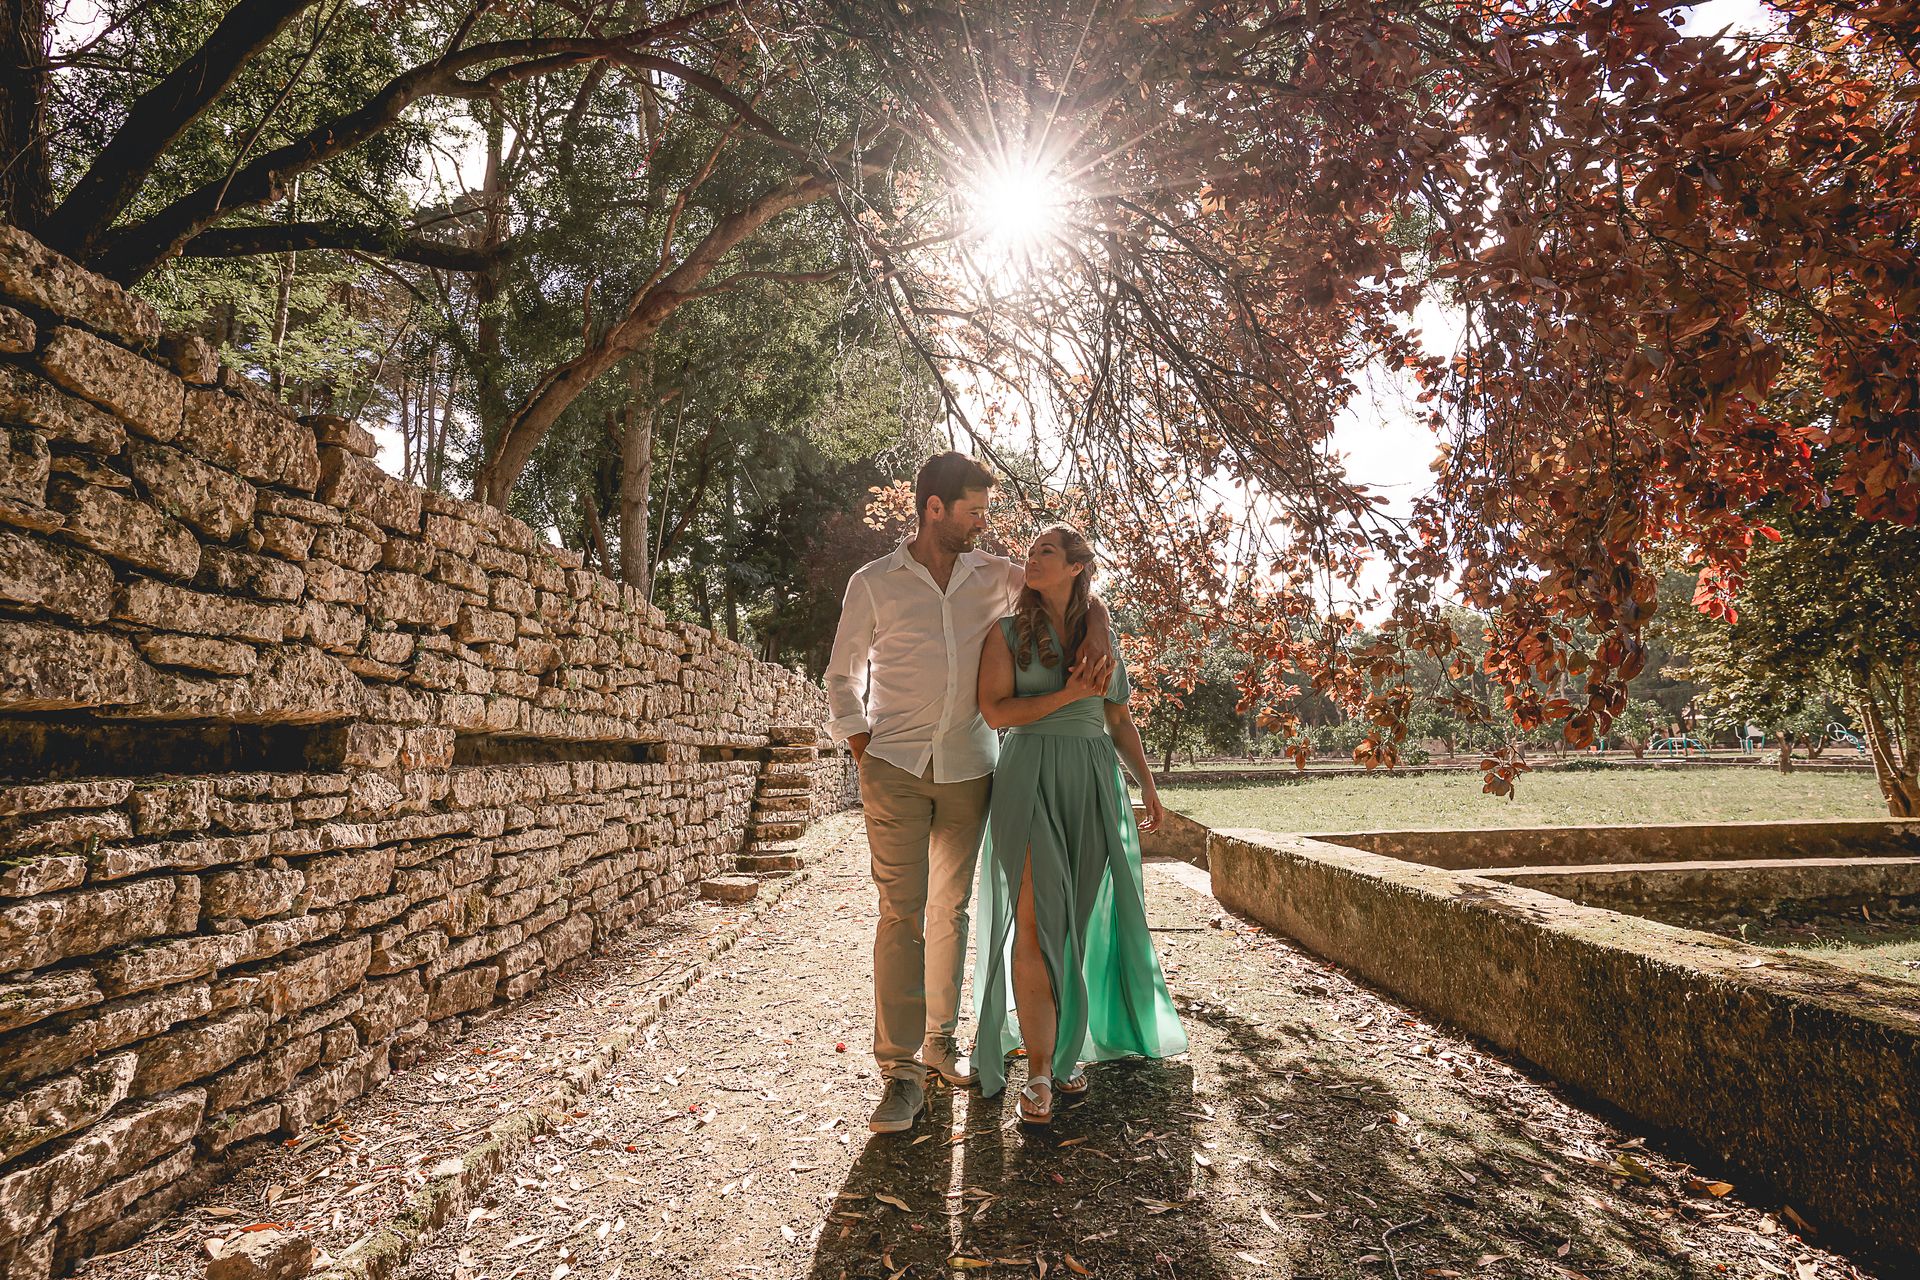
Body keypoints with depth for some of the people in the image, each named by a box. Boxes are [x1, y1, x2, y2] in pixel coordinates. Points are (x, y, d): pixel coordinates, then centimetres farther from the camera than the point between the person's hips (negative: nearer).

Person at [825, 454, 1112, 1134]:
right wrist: (862, 751, -2)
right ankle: (901, 1071, -1)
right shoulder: (874, 583, 0)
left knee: (951, 910, 11)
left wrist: (1097, 628, -5)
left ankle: (940, 1042, 24)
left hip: (968, 769, 3)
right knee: (901, 912, -8)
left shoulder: (994, 574, 7)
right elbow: (843, 674, 8)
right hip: (895, 767, -3)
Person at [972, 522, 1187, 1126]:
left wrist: (1147, 784, 7)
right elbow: (995, 709, -7)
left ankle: (1064, 1049, 19)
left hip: (1094, 783, 3)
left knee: (1077, 922, 6)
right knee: (1036, 922, -10)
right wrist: (1067, 696, -15)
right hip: (1030, 779, -3)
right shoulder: (1007, 632, 4)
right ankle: (1039, 1071, -3)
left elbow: (1120, 719, 16)